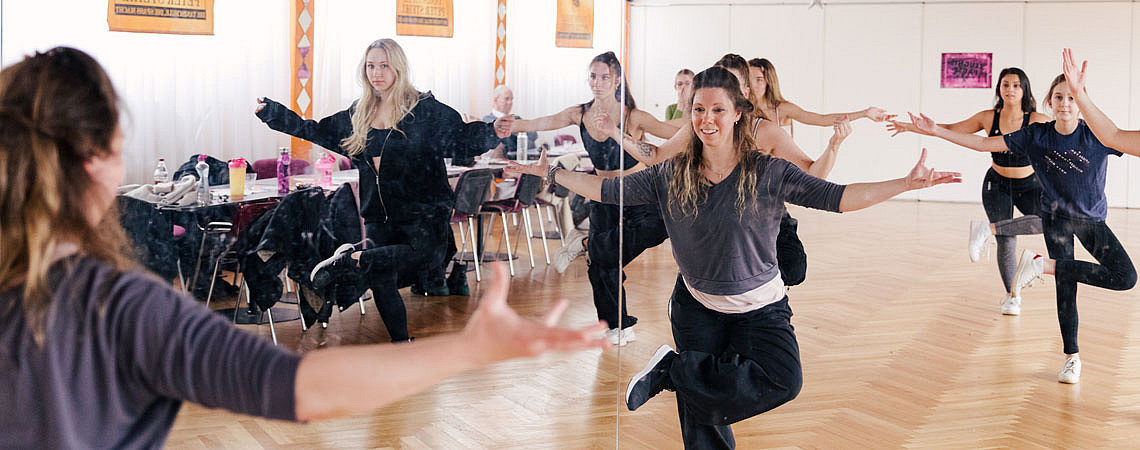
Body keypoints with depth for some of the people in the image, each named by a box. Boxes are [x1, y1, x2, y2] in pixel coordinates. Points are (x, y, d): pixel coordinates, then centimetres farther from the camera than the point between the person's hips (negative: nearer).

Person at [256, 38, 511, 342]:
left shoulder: (425, 109, -5)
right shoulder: (359, 115, 12)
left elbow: (463, 140, -9)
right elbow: (318, 132, 25)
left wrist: (494, 133, -29)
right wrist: (270, 112, 27)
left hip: (421, 210, -4)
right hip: (378, 212, 5)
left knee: (426, 255, -32)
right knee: (381, 280, -1)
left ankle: (350, 257, -14)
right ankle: (401, 345, 18)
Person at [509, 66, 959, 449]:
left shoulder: (769, 172, -12)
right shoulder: (672, 175, -4)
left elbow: (834, 196, -17)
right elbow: (609, 189, 2)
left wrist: (908, 183, -26)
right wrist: (552, 172, 0)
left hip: (760, 308, -1)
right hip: (696, 305, 1)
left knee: (783, 381, -27)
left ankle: (672, 369, -10)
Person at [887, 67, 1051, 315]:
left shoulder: (1037, 120, -14)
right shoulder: (988, 118, -7)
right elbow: (950, 130, 3)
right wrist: (910, 127, 0)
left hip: (1029, 185, 0)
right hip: (997, 185, 0)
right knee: (1006, 243, -5)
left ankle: (989, 229, -17)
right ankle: (1012, 295, 17)